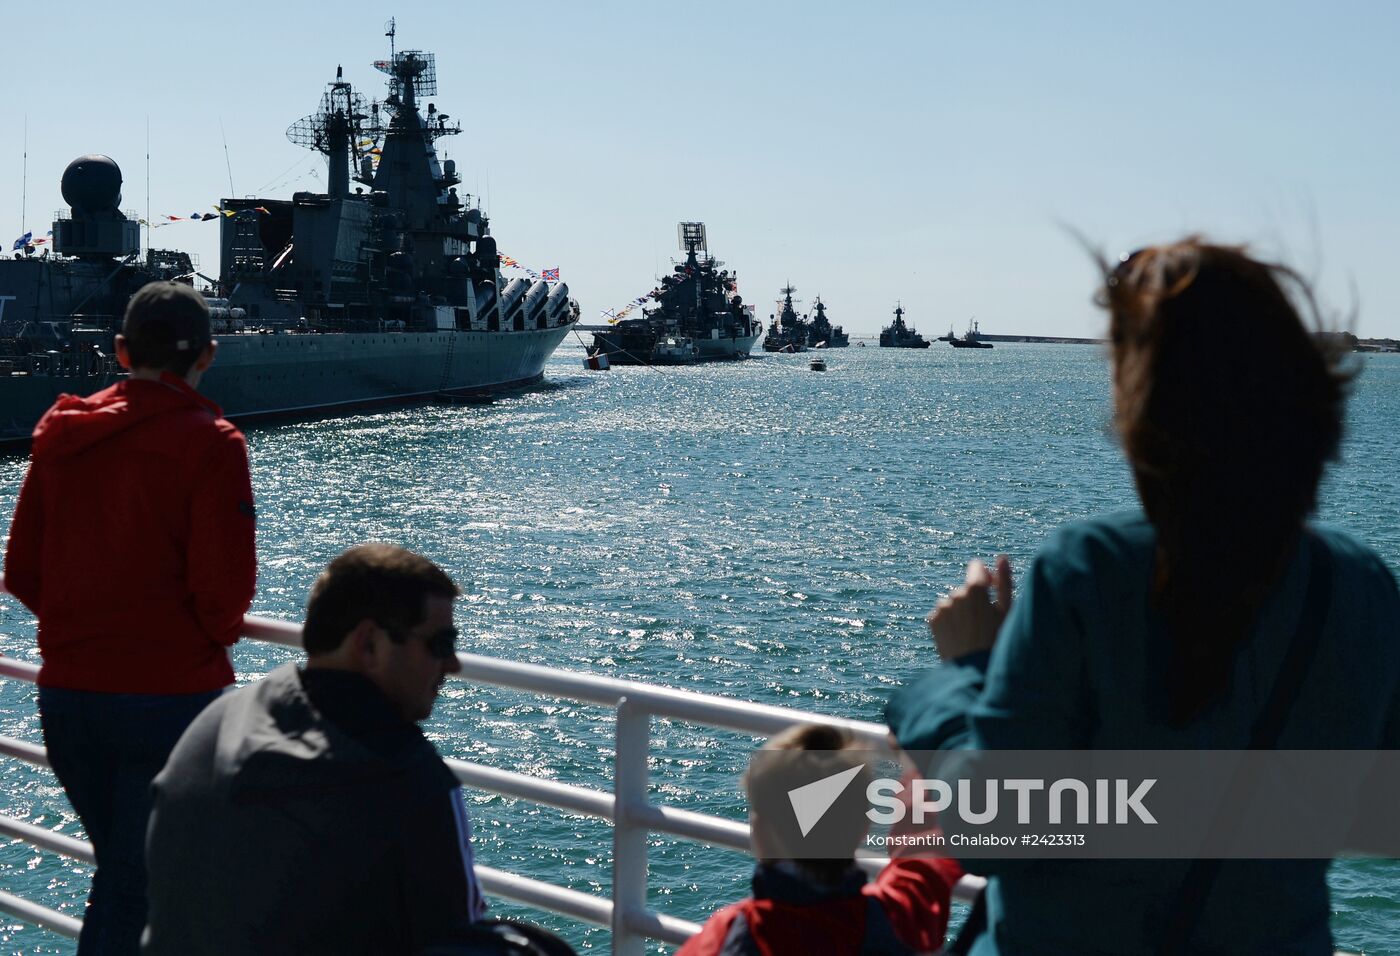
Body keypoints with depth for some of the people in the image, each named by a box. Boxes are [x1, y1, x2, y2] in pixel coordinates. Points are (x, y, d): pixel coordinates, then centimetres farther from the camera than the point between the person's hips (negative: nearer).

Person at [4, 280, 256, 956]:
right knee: (133, 889, 2)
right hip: (171, 691, -5)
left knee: (122, 870, 20)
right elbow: (225, 586, -14)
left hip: (66, 691, 5)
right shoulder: (209, 443, -10)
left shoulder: (60, 432, 6)